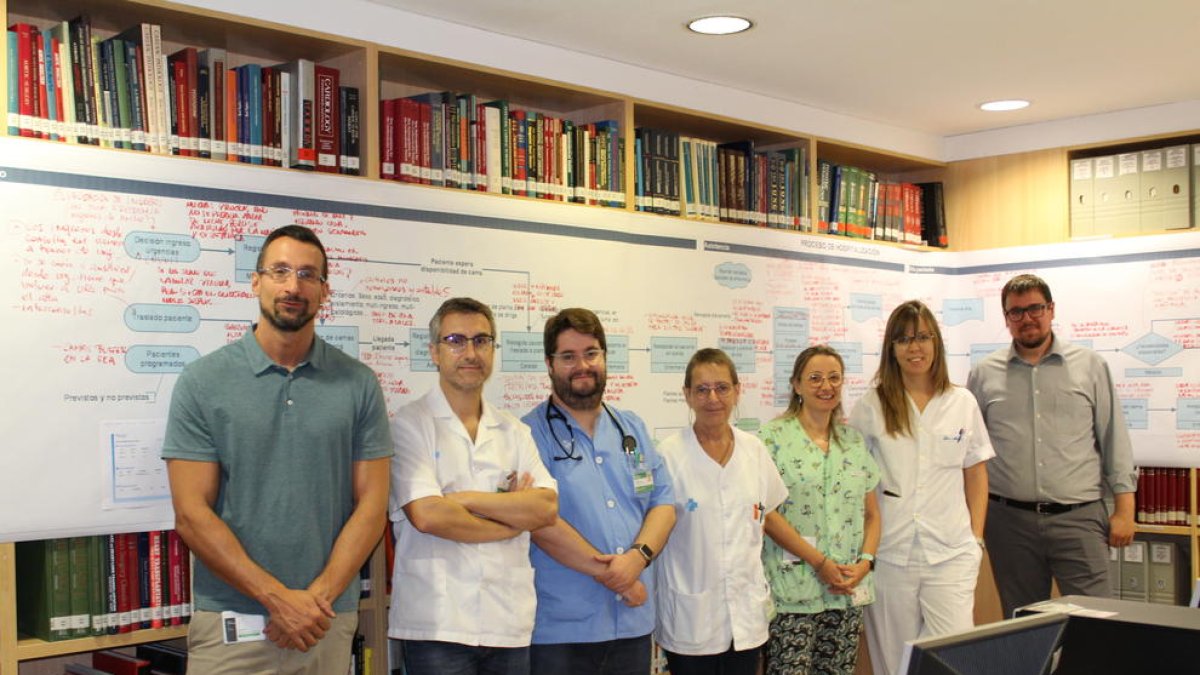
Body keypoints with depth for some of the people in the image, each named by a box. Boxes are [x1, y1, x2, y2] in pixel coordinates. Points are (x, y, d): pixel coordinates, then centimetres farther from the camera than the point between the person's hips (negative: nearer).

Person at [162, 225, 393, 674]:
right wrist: (279, 598, -13)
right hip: (230, 623, -1)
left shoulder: (359, 384, 2)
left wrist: (318, 597, -11)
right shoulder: (202, 382, -2)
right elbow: (192, 513, -7)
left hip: (329, 620, 2)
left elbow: (371, 503, 0)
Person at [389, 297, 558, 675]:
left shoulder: (514, 432, 13)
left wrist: (467, 499, -11)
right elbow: (427, 515, -14)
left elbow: (547, 509, -1)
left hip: (510, 624, 4)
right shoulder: (410, 424, -2)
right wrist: (513, 519, -2)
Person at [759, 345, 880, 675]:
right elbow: (766, 513, -10)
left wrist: (865, 561, -3)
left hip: (849, 589, 5)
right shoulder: (773, 437, -3)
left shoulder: (855, 440, 12)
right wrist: (820, 563, -13)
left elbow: (872, 513, 15)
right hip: (793, 590, -4)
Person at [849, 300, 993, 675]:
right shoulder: (871, 406, 1)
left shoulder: (962, 403, 6)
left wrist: (977, 538, 6)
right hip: (889, 553, -1)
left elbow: (976, 474, 11)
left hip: (951, 552, 1)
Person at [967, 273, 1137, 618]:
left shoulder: (1090, 366, 6)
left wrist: (1124, 508, 0)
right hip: (1010, 520, 1)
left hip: (1079, 516, -1)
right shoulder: (984, 374, 7)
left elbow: (1114, 438, 6)